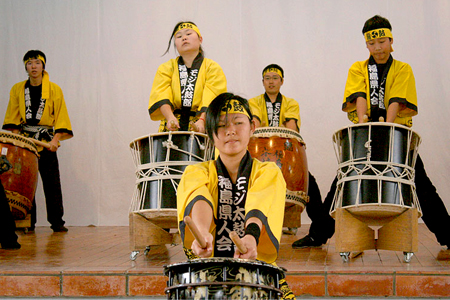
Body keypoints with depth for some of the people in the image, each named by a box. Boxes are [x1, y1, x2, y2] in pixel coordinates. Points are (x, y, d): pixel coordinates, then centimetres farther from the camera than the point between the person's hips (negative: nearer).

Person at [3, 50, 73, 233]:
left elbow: (61, 118, -1)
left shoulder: (54, 90, 1)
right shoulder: (17, 90, 7)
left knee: (52, 183, -3)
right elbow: (13, 119, 8)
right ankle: (28, 222, 6)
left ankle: (57, 222, 5)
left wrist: (55, 139, -14)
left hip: (46, 143, -1)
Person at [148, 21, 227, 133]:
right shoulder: (166, 68, 15)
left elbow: (212, 102, -5)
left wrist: (202, 121, -23)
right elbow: (161, 97, -2)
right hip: (171, 129, 1)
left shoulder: (213, 68, 9)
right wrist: (170, 118, -20)